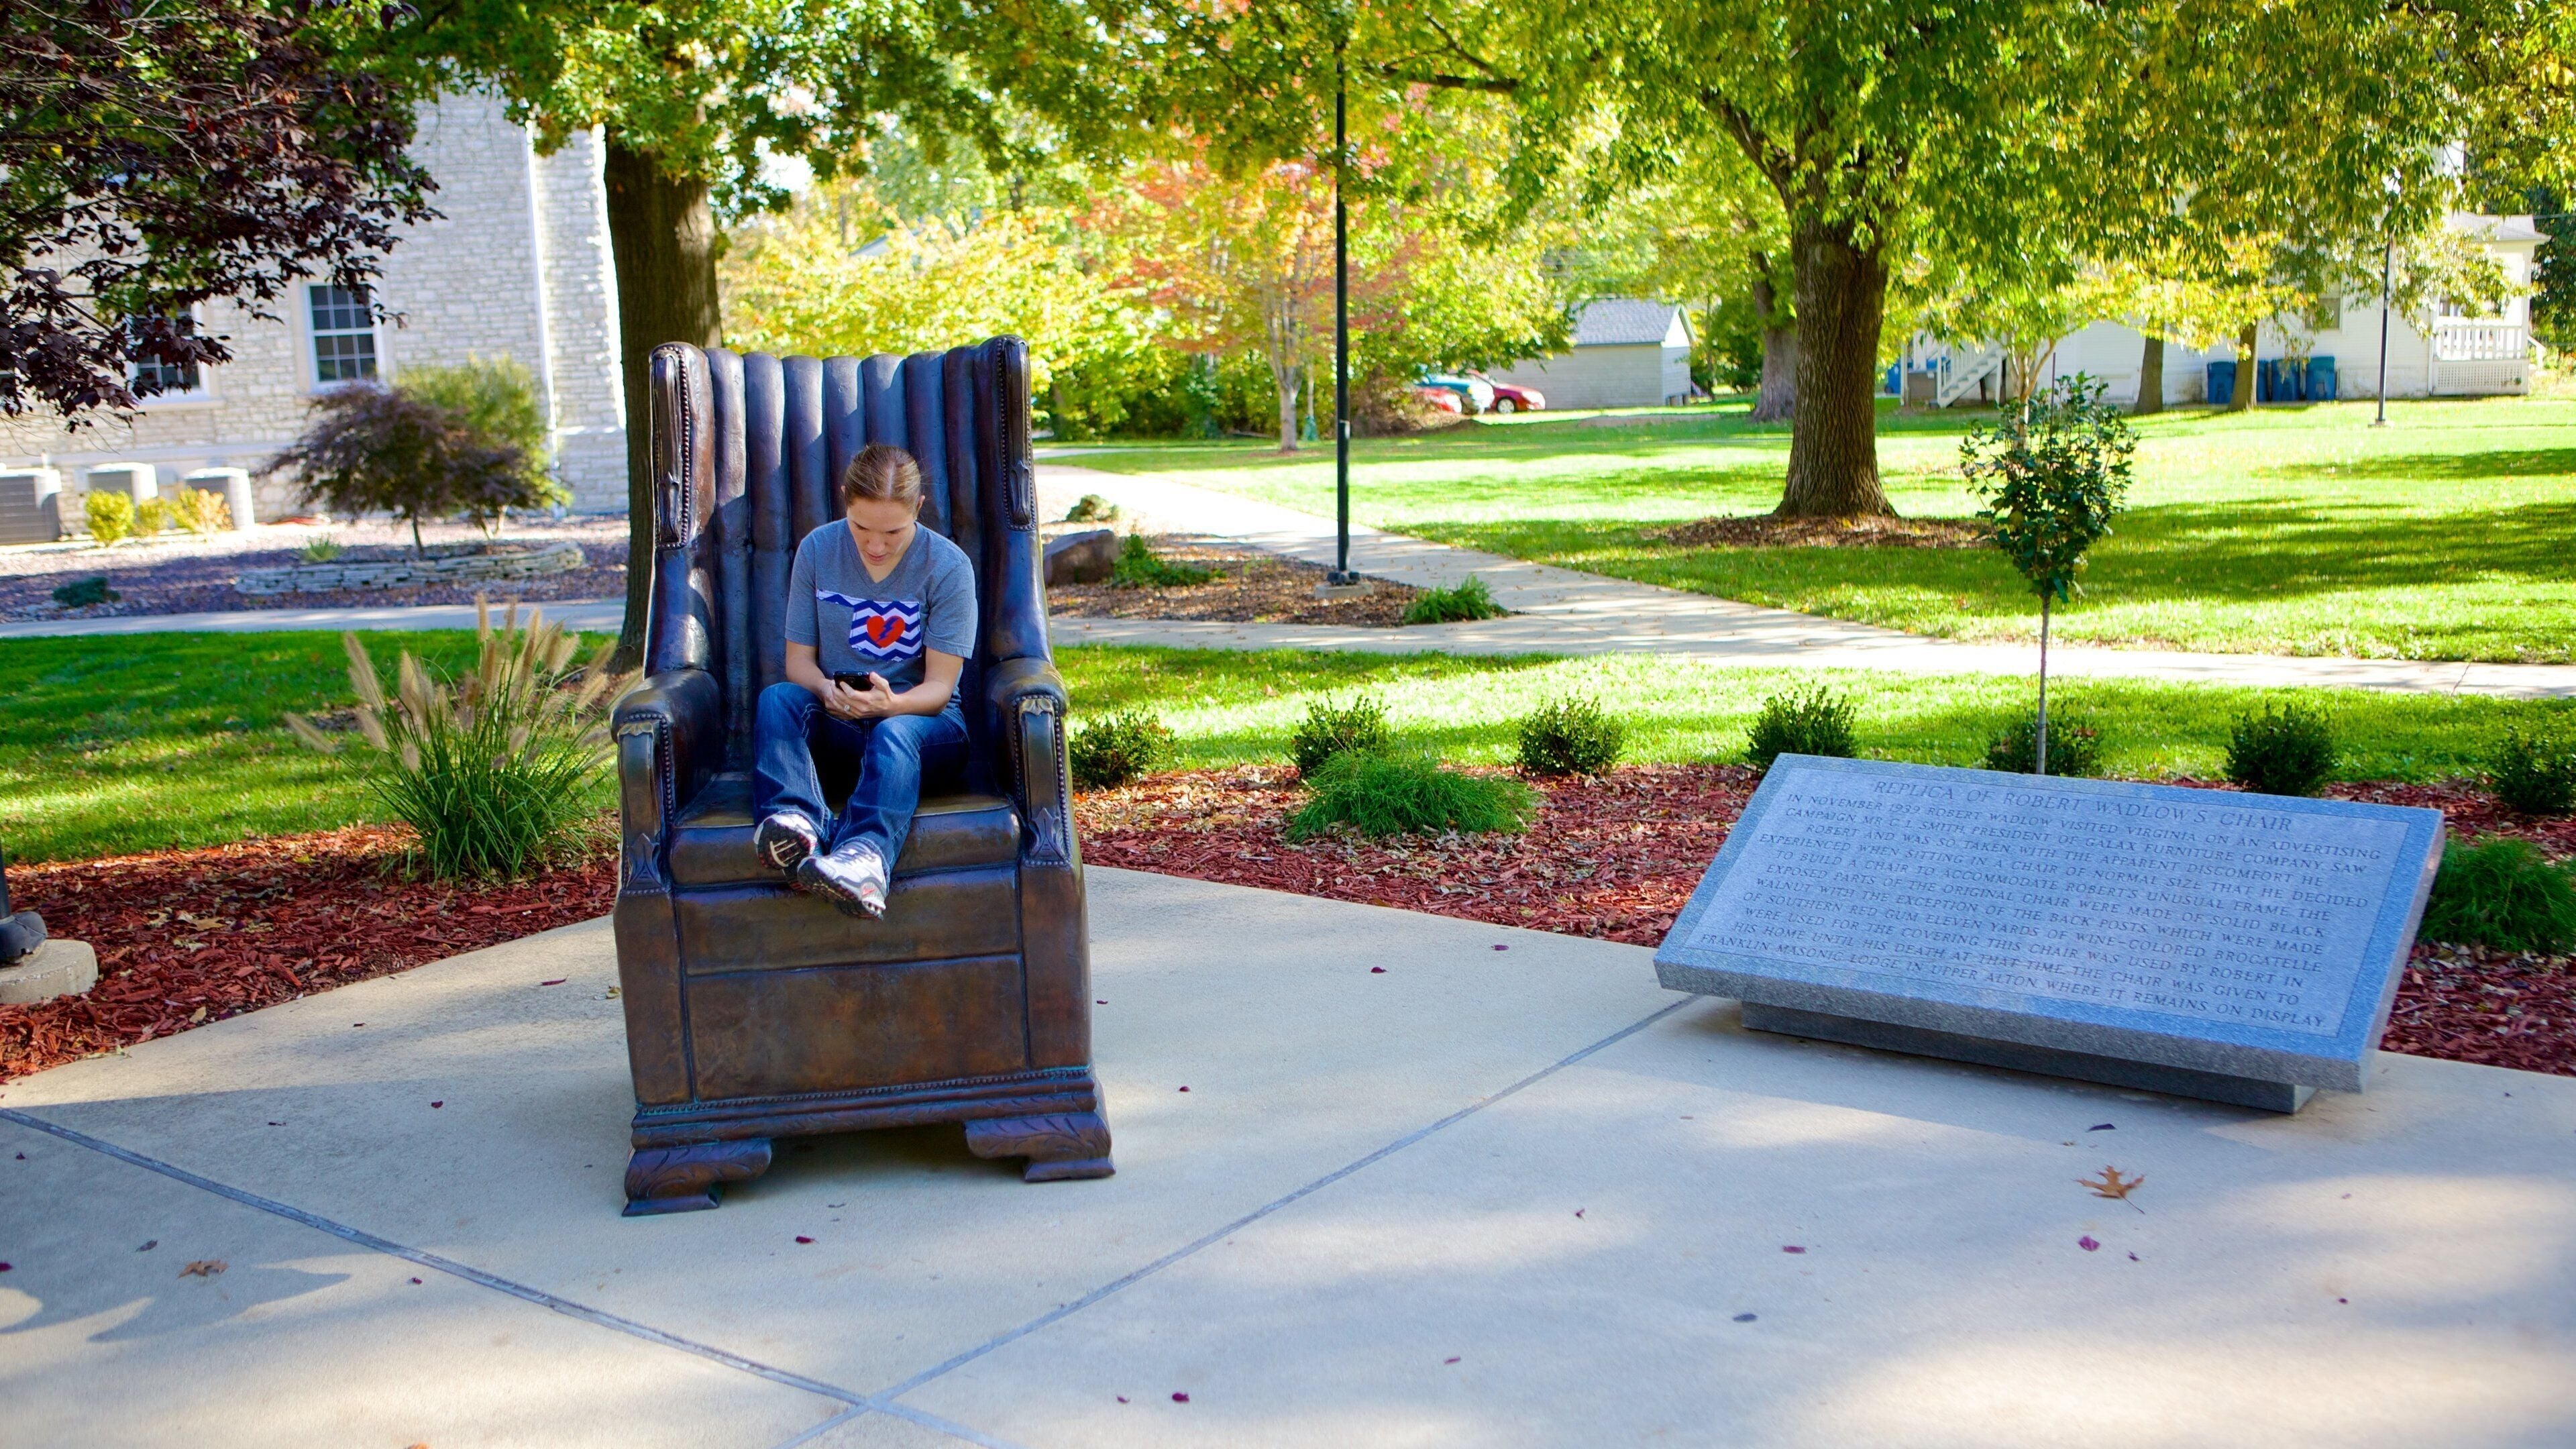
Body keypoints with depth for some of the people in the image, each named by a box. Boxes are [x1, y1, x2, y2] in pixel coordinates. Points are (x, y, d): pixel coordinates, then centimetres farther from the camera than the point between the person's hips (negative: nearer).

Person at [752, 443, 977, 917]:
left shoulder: (948, 566, -7)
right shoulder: (817, 550, 1)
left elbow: (938, 686, -10)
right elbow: (798, 659, 2)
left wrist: (892, 704, -33)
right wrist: (827, 690, -23)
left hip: (920, 717, -3)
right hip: (837, 720, 3)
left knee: (895, 733, -38)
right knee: (777, 699, -28)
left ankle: (865, 855, -67)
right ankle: (796, 822, -54)